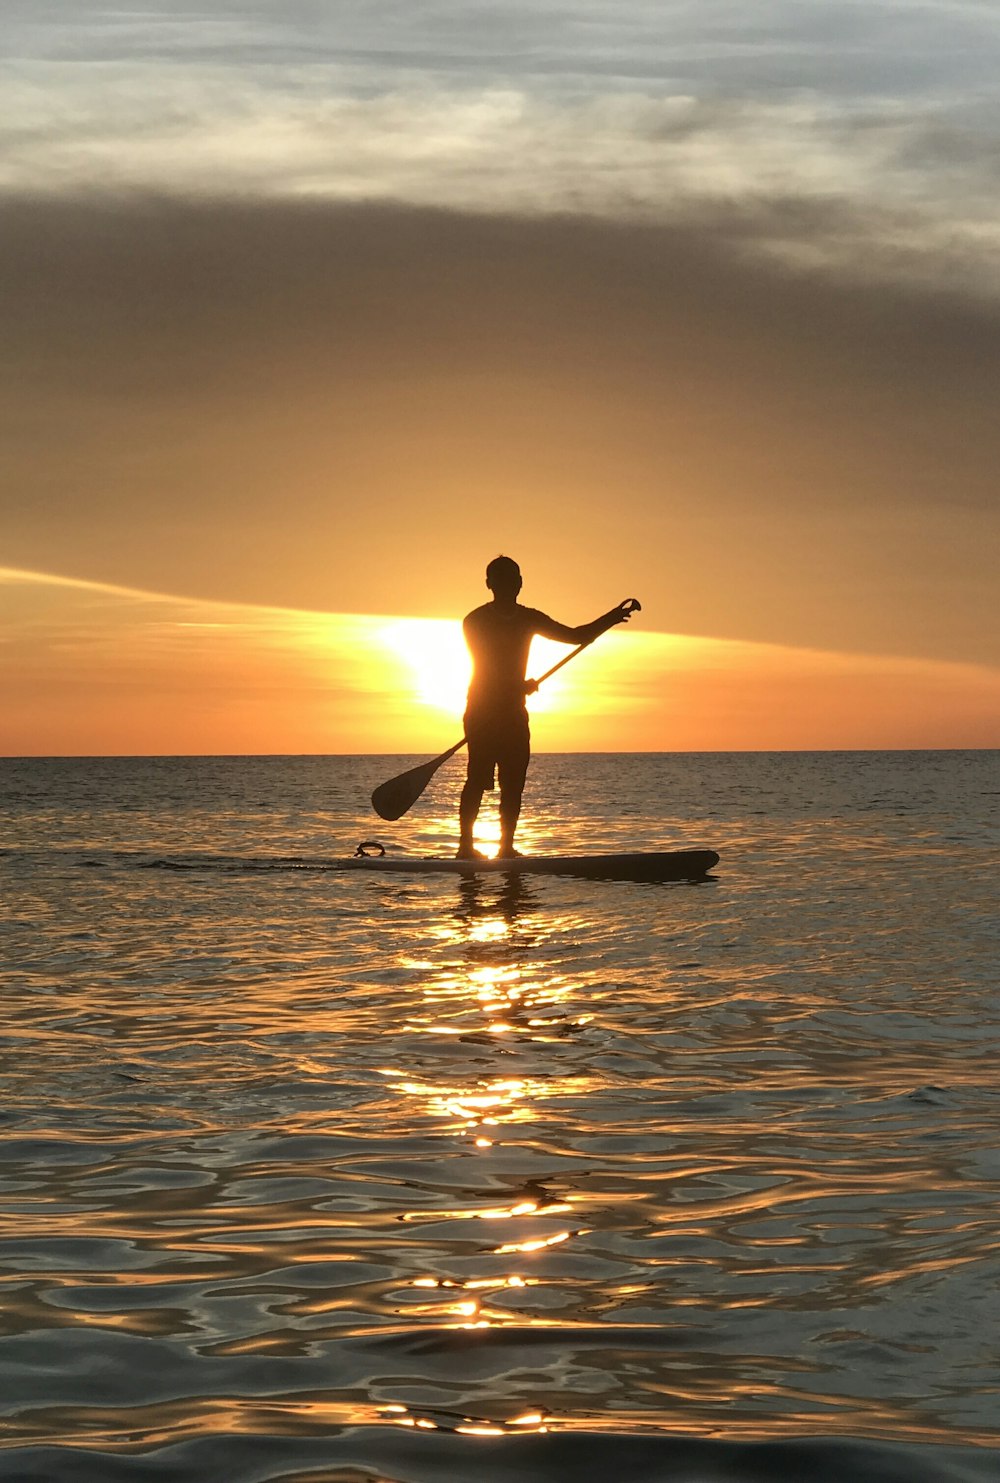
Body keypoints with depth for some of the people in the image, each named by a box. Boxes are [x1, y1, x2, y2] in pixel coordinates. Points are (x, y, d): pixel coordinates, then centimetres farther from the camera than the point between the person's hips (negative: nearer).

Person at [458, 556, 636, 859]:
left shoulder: (529, 619, 10)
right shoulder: (476, 621, -6)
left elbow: (576, 636, 11)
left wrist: (612, 618, -1)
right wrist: (520, 685, -28)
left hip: (513, 712, 6)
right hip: (482, 713, -6)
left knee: (514, 784, 2)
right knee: (478, 780, -11)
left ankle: (507, 848, 5)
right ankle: (466, 845, -8)